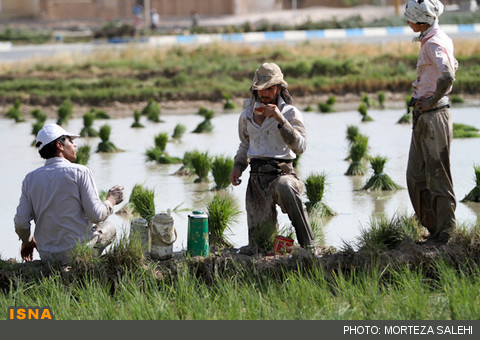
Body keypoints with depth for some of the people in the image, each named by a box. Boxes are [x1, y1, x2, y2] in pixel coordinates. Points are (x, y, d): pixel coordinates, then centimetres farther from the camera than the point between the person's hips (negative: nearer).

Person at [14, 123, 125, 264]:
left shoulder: (30, 179, 3)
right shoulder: (80, 172, -10)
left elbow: (21, 222, 0)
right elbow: (96, 215, -13)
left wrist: (28, 242, 21)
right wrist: (111, 200, 8)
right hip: (78, 251, -5)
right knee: (108, 227, 26)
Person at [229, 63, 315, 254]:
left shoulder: (290, 113, -2)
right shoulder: (247, 116, 13)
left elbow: (299, 147, -18)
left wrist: (280, 119, -26)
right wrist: (238, 166, 13)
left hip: (281, 172, -4)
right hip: (256, 177, 4)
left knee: (284, 188, -44)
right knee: (257, 245, -6)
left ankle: (307, 244, -39)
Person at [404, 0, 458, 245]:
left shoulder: (434, 44, -18)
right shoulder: (436, 40, 13)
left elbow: (447, 76, -35)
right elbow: (453, 66, 31)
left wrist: (432, 101, -20)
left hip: (434, 116, -10)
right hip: (423, 117, 10)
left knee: (438, 176, -3)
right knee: (416, 176, 14)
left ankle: (444, 234, 3)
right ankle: (433, 228, 20)